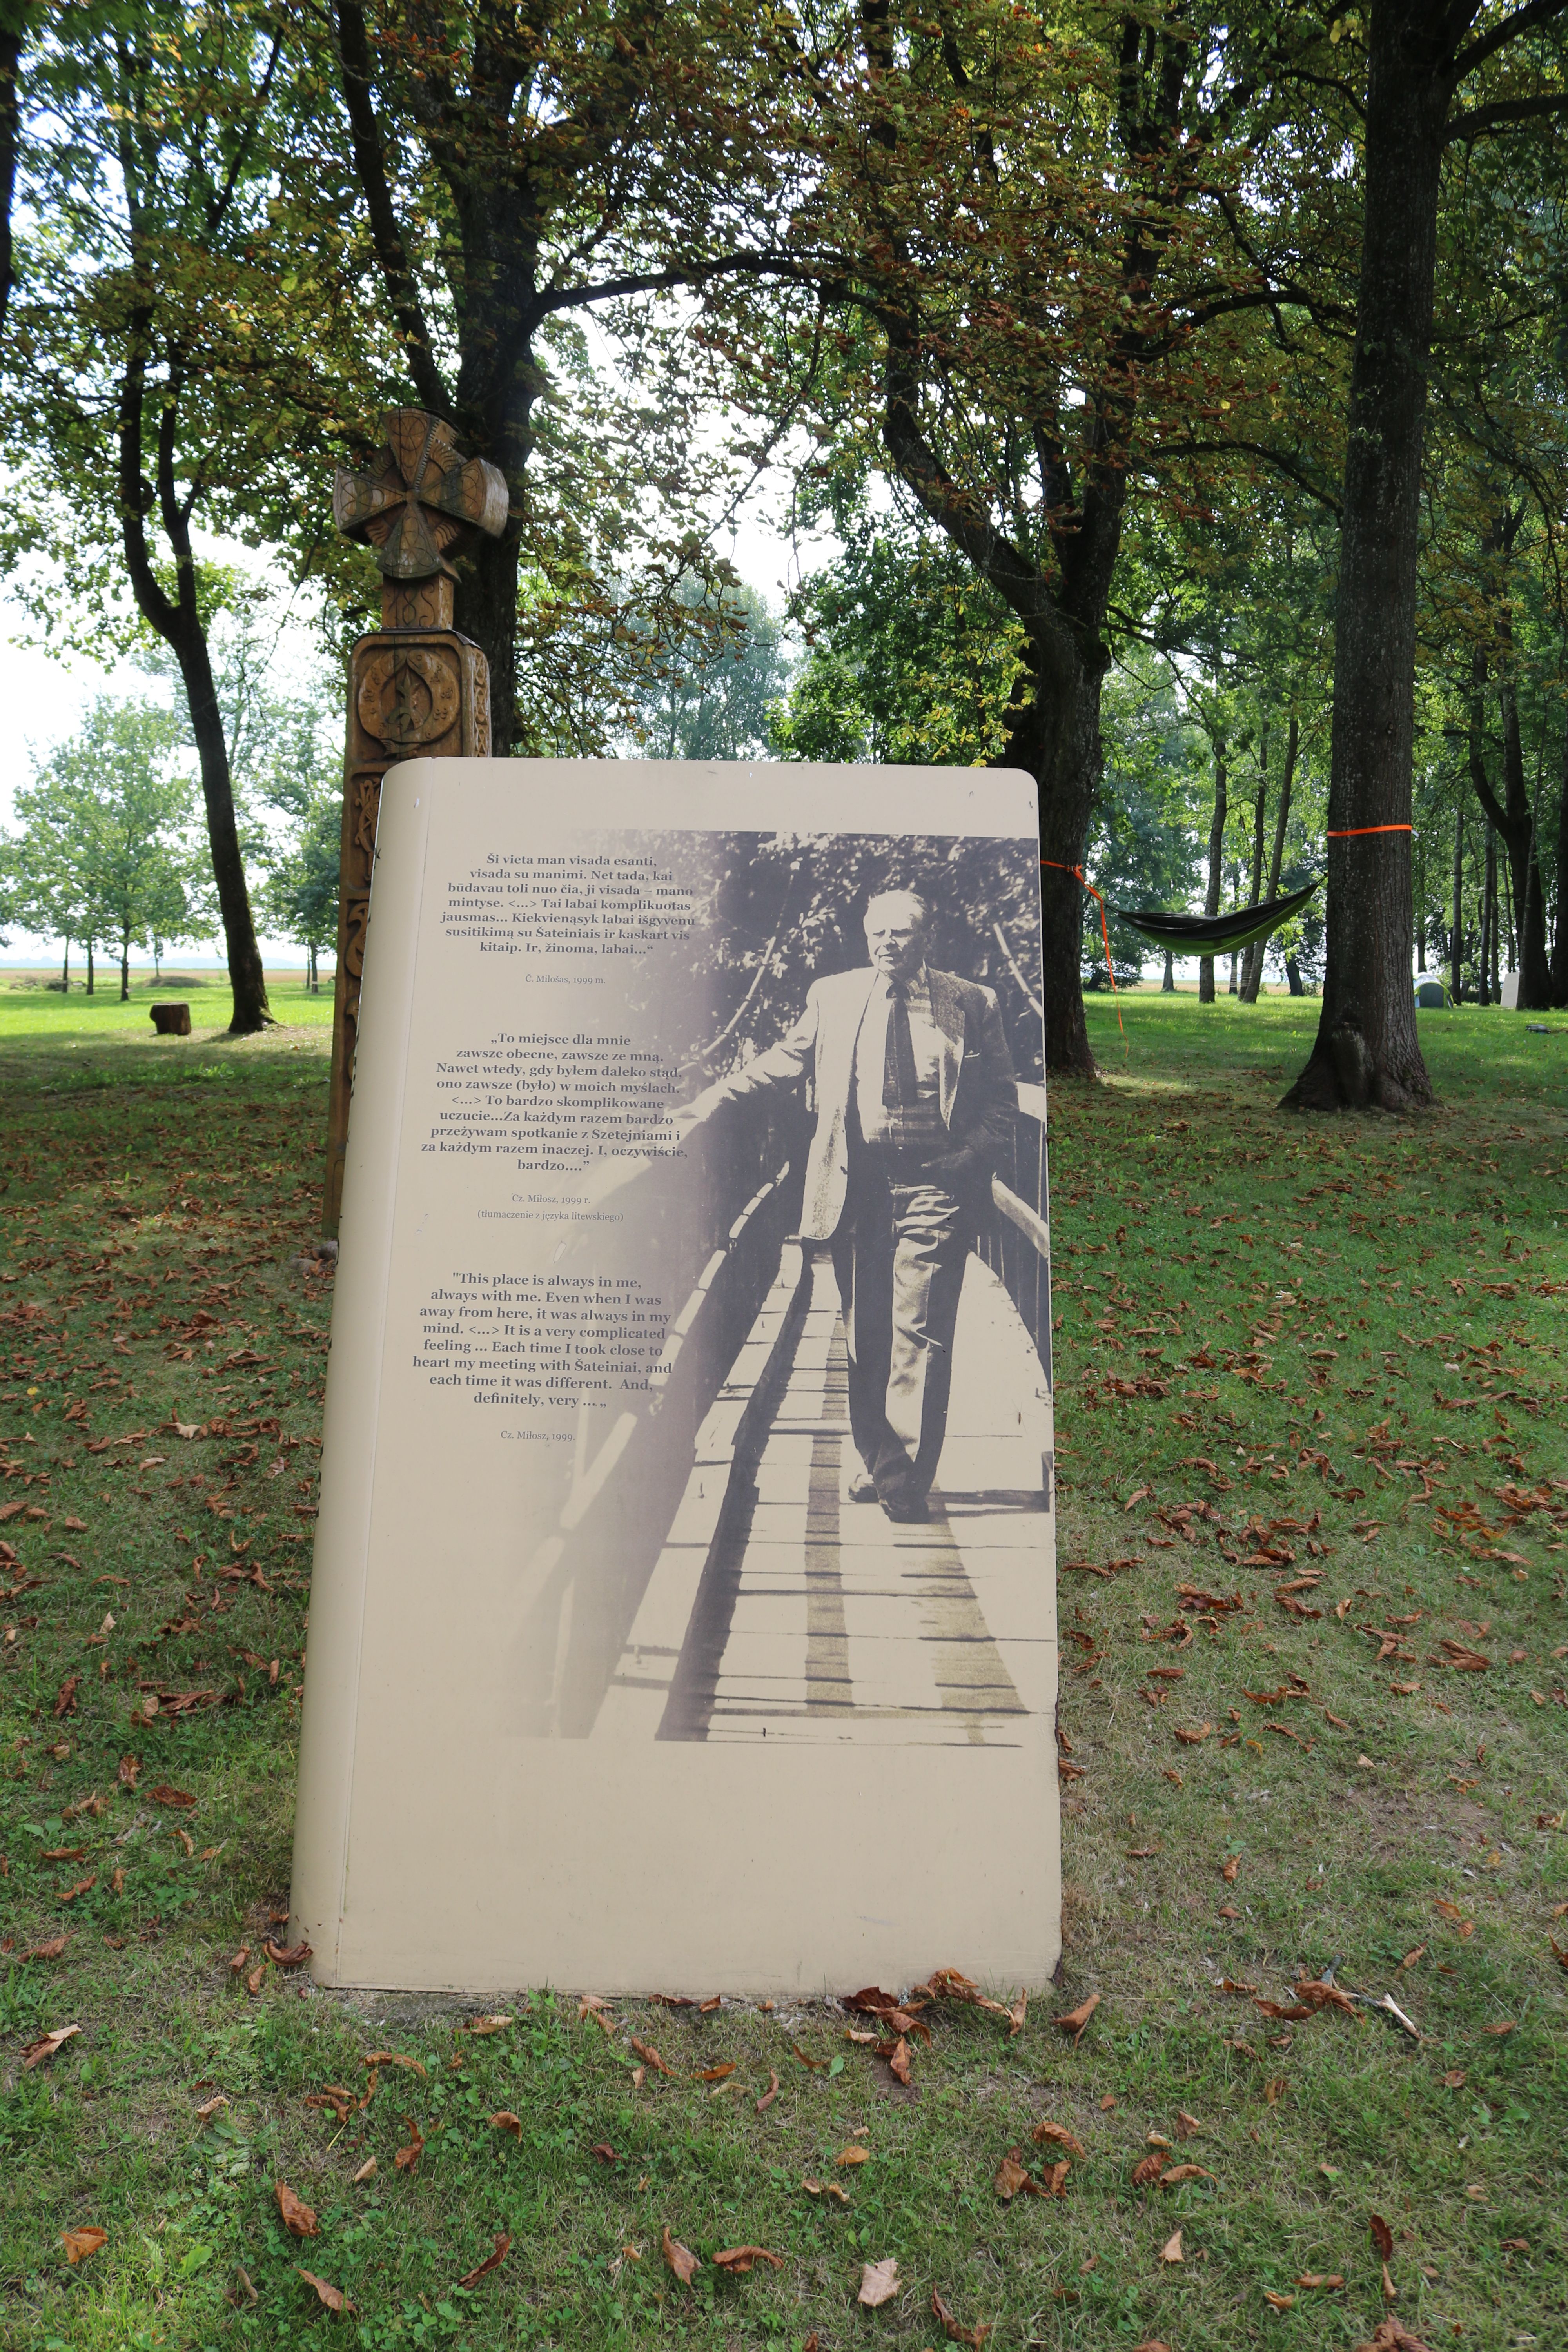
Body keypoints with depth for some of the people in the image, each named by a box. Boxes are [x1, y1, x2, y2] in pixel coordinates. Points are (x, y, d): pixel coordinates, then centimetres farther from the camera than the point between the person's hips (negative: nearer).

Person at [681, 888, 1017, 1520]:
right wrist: (712, 1100, 6)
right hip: (857, 1182, 3)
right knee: (864, 1330, 11)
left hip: (933, 1183, -3)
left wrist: (975, 1154, -9)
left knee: (918, 1331, -6)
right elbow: (783, 1061, 15)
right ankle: (874, 1462, 26)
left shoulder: (971, 1004, 3)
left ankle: (905, 1483, 1)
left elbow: (1002, 1095, 6)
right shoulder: (833, 997, 9)